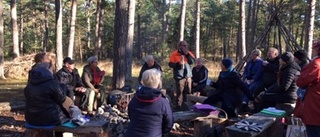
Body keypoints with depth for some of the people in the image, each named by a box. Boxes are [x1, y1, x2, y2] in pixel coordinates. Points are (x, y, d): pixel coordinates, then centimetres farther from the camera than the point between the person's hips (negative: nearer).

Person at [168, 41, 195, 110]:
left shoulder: (189, 53, 11)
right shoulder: (174, 54, -2)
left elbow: (192, 61, -1)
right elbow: (171, 64, -5)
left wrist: (187, 54, -9)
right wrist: (178, 64, -20)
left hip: (188, 76, 4)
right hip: (179, 76, -4)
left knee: (188, 91, 6)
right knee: (179, 92, -6)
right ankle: (179, 106, 1)